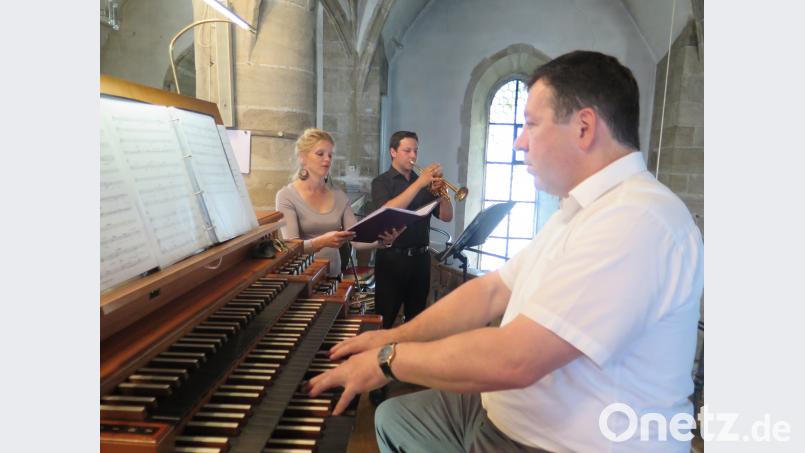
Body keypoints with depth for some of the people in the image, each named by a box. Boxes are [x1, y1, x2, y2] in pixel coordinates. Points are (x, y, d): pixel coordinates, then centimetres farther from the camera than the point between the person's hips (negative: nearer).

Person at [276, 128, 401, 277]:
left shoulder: (339, 196, 7)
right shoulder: (287, 195, -5)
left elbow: (356, 239, 1)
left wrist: (381, 241, -18)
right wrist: (322, 242, -31)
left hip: (333, 276, 3)